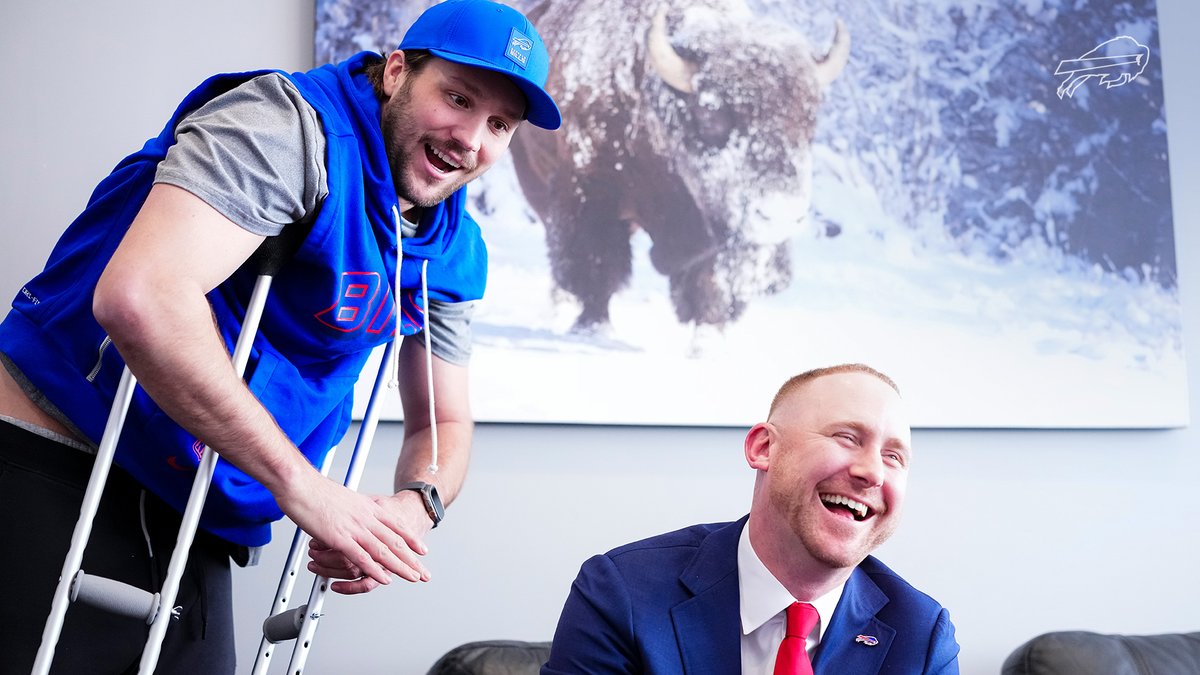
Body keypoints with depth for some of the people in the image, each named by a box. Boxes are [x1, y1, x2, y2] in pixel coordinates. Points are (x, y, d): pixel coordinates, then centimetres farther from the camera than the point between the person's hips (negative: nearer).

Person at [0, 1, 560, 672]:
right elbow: (140, 297, -34)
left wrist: (416, 506, -10)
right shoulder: (291, 122, -20)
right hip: (55, 481, -7)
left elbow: (440, 424, 15)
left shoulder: (456, 253, 6)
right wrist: (299, 483, -29)